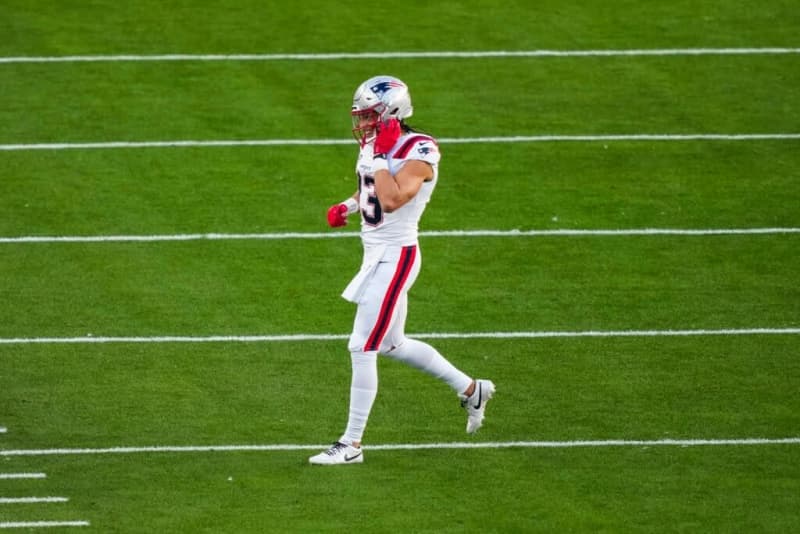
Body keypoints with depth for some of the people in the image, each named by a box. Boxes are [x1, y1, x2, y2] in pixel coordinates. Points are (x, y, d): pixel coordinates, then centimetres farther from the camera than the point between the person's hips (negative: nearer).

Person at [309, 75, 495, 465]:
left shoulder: (418, 152, -19)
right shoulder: (374, 147, 7)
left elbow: (391, 200, -33)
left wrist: (380, 155, -25)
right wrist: (347, 207, 9)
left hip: (396, 257, -10)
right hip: (376, 255, 10)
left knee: (362, 349, -8)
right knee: (392, 345, 20)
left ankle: (351, 445, 0)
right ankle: (471, 389, 35)